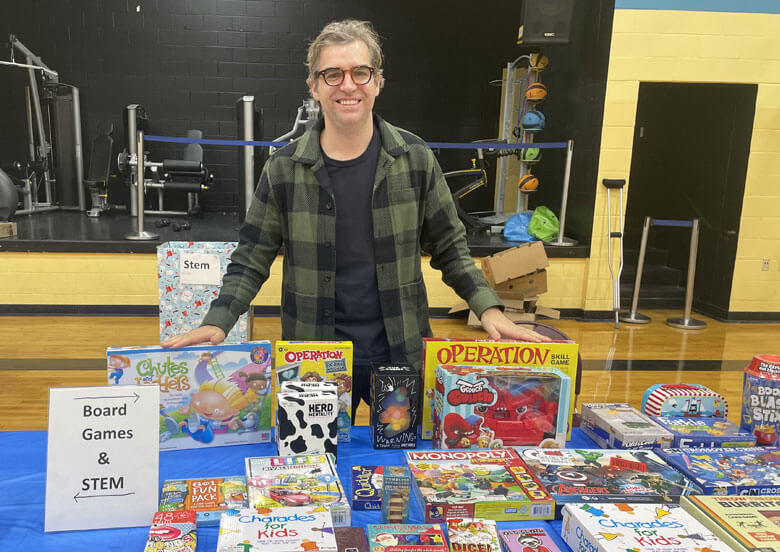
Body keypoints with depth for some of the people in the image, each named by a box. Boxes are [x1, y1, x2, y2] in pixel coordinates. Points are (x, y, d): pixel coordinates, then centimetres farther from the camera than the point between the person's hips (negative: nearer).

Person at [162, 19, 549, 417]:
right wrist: (217, 322, -14)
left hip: (401, 352, 1)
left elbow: (450, 247, 4)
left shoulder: (415, 159, -3)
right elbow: (251, 260, 1)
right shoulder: (283, 169, -5)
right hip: (314, 359, 0)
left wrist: (490, 310, -8)